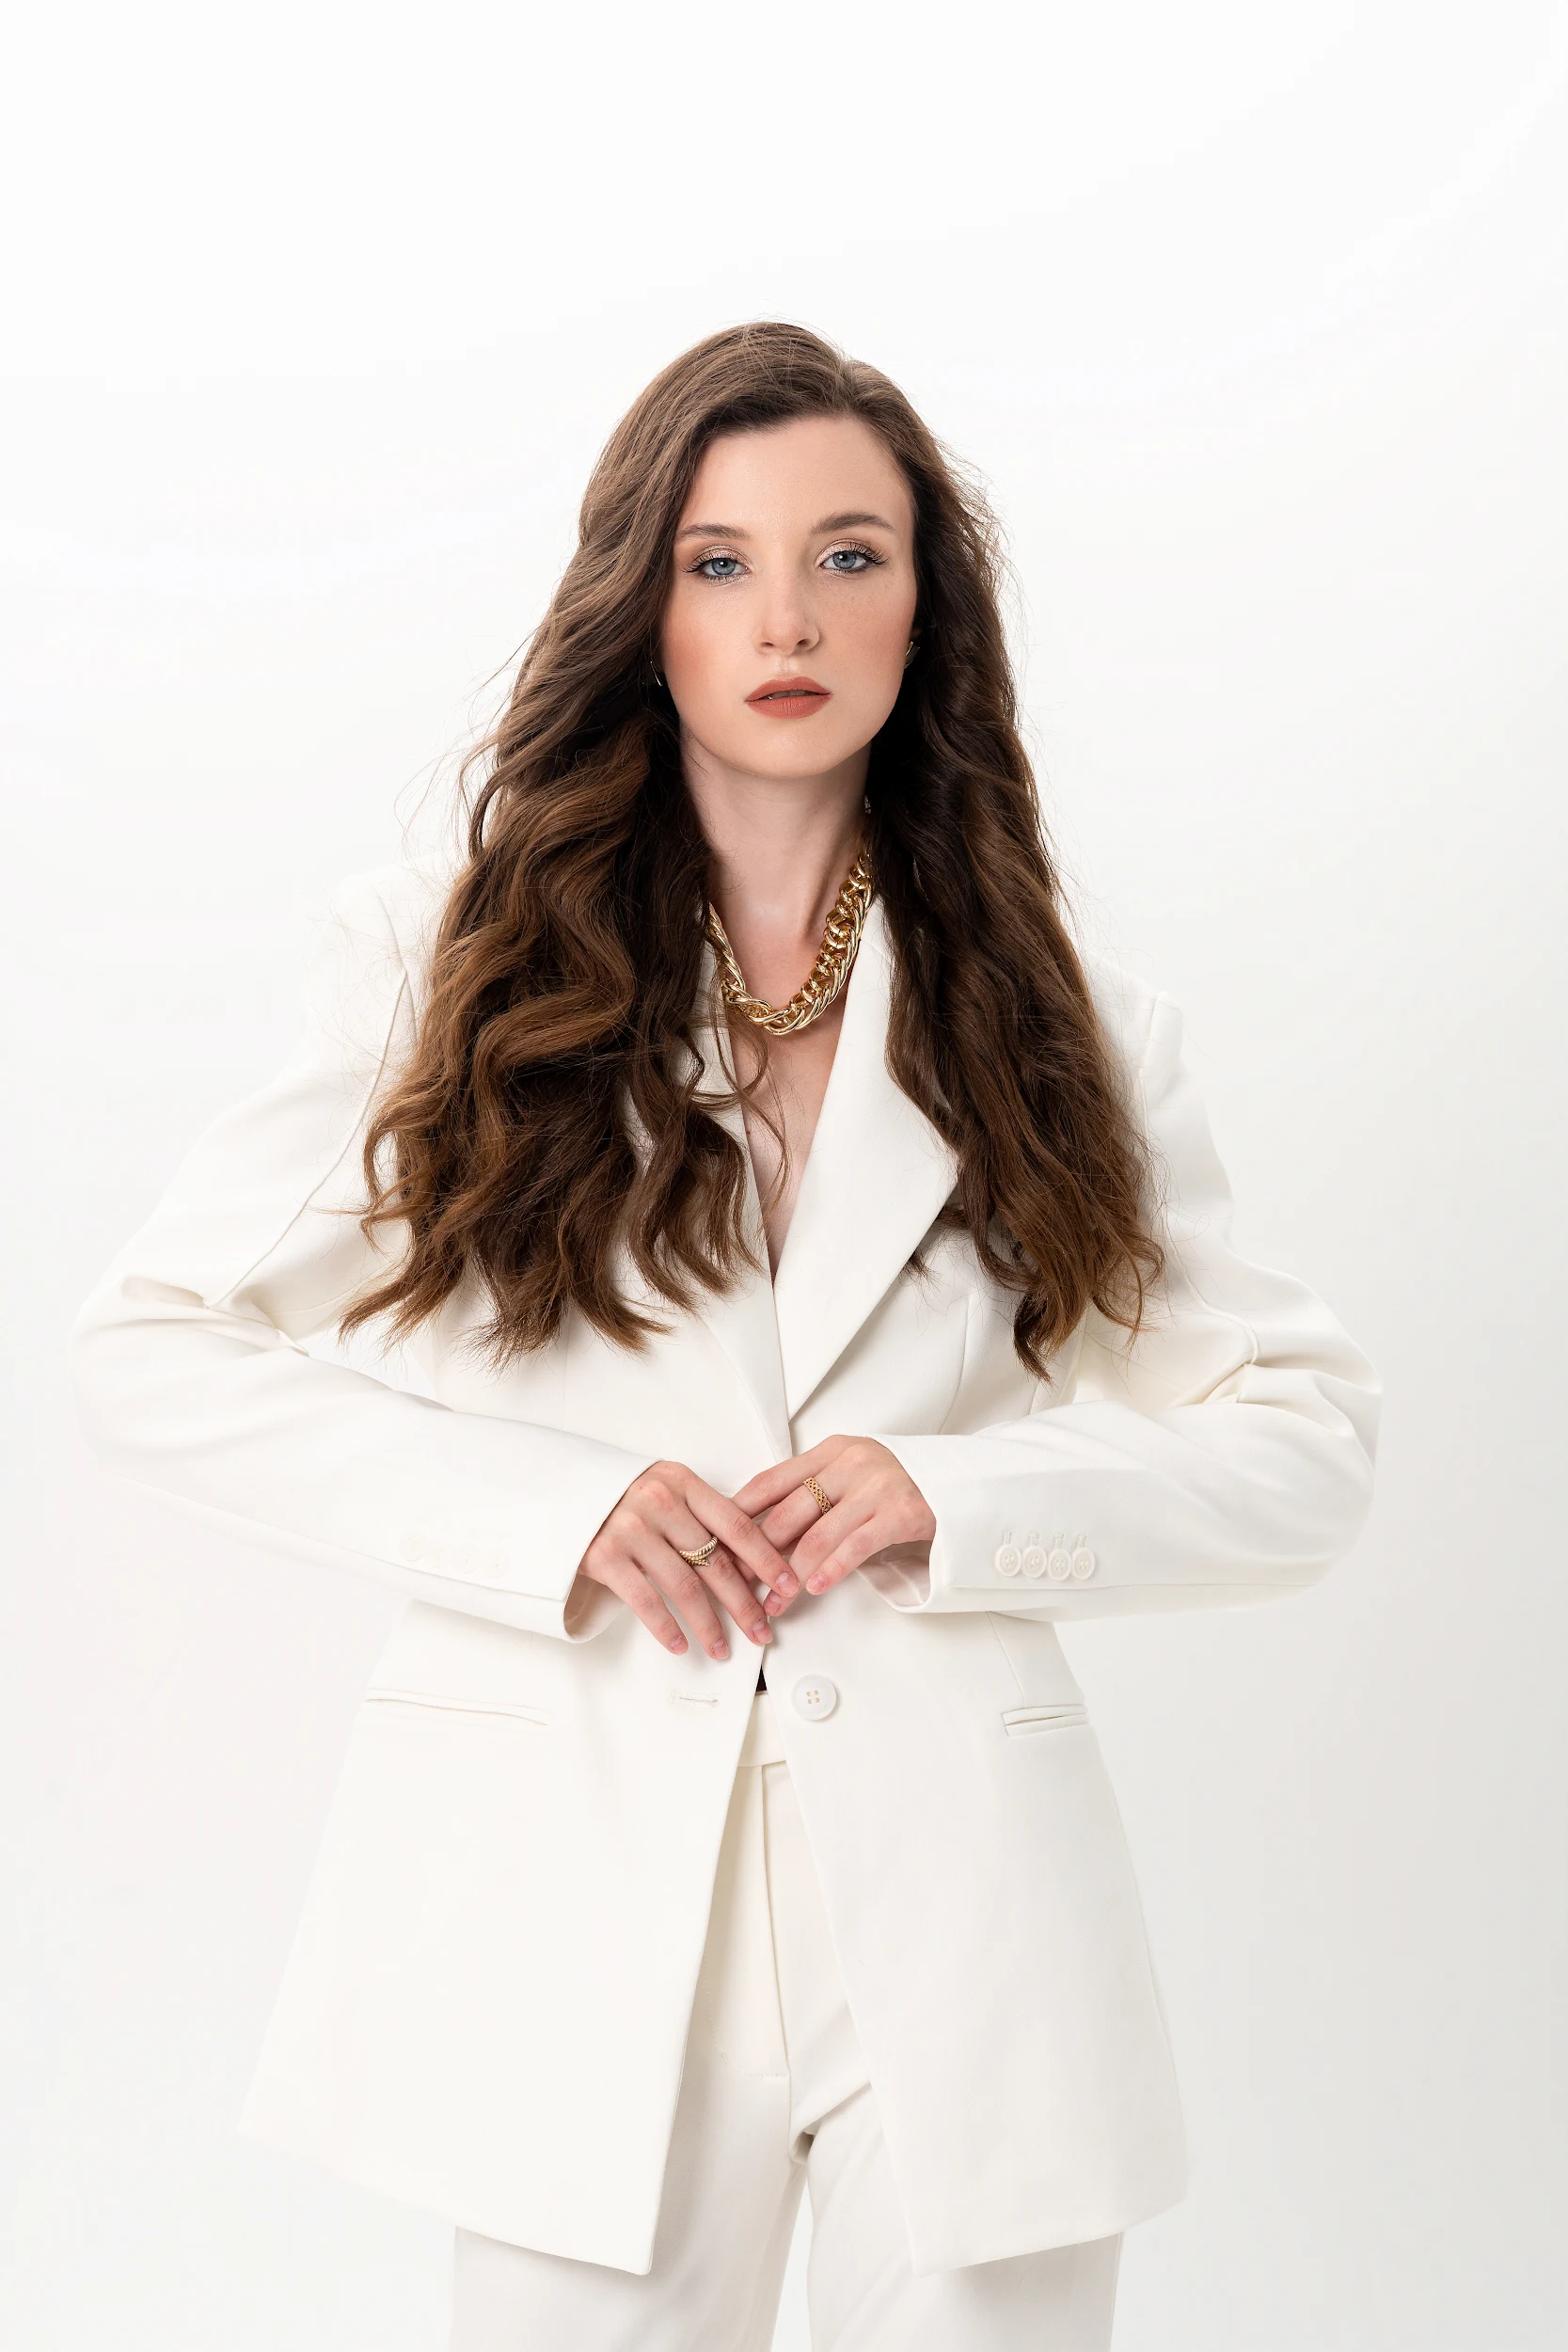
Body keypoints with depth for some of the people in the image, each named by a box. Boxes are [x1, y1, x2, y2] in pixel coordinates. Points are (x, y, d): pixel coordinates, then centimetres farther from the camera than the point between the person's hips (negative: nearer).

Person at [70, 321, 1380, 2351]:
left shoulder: (1053, 1024, 8)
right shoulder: (456, 957, 4)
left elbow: (1305, 1444, 7)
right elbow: (150, 1351, 1)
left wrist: (954, 1497, -11)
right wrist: (562, 1515, -12)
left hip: (957, 1899, 1)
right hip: (574, 1873, -1)